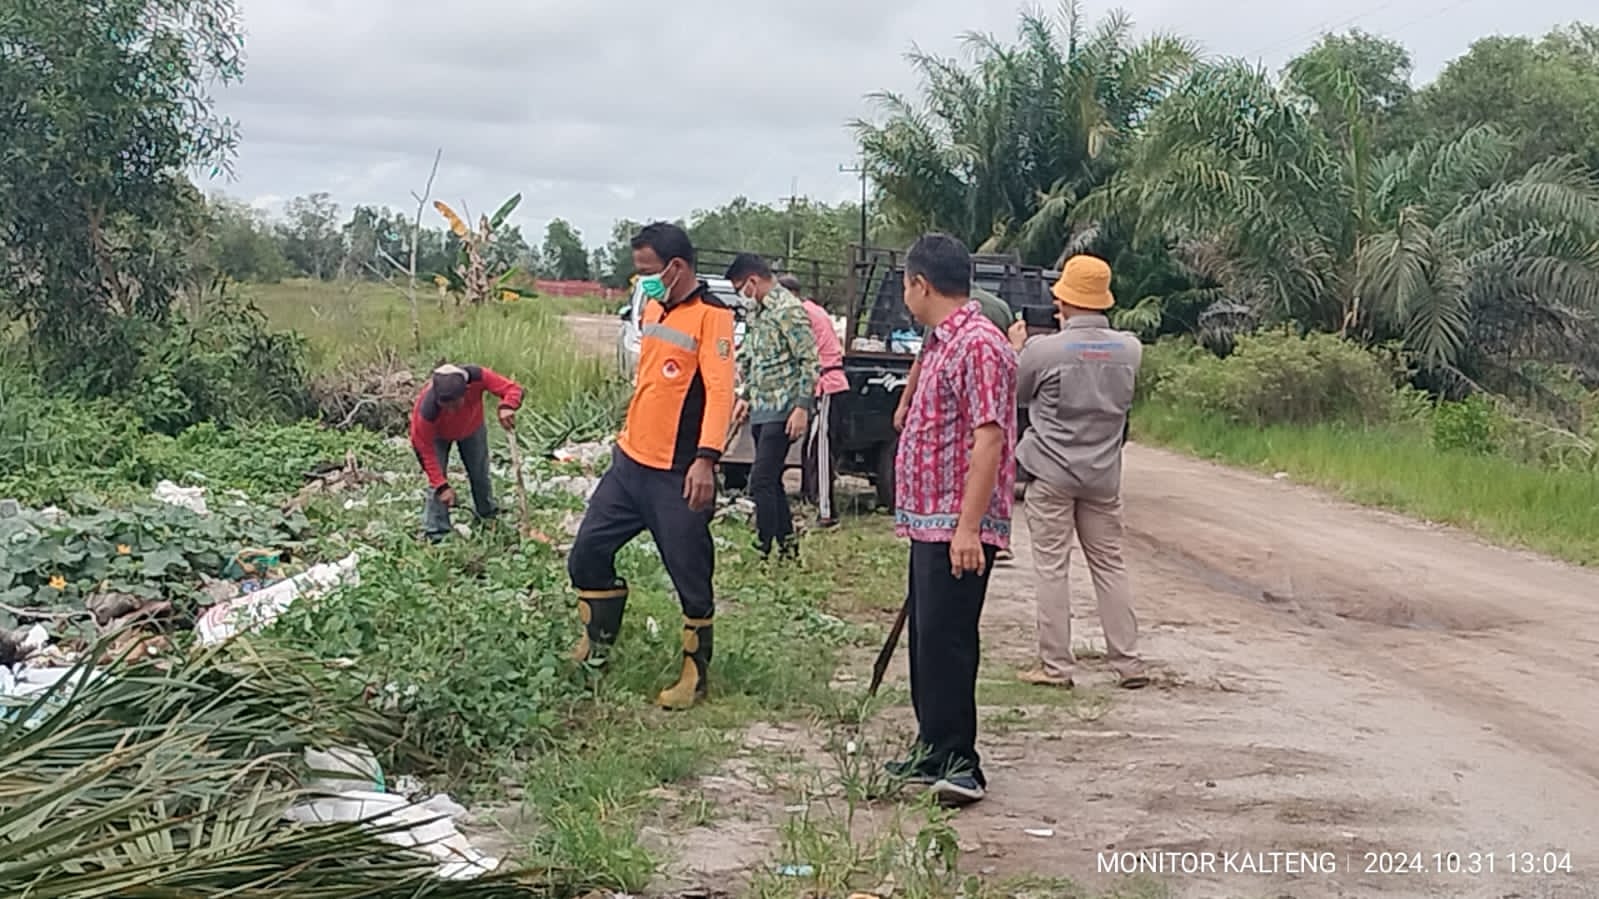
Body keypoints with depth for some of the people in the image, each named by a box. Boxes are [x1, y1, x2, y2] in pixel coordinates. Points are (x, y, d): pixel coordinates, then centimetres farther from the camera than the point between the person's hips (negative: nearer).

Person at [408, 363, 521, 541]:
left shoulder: (477, 377, -44)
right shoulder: (427, 410, -45)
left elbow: (512, 388, -35)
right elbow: (425, 450, -32)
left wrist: (507, 407, -58)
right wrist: (442, 486, -34)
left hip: (472, 427, 3)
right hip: (438, 434, -3)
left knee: (479, 473, 16)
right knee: (437, 482, -11)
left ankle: (488, 516, 40)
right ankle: (435, 535, 1)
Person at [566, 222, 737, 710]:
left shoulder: (710, 315, -13)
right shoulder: (653, 307, 13)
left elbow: (719, 390, -21)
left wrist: (705, 459, -31)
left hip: (677, 474, -8)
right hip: (630, 461, 8)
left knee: (691, 578, 2)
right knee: (587, 554, 12)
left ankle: (695, 674, 17)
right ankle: (596, 647, 31)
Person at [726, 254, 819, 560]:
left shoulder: (788, 310, -14)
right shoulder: (758, 312, 15)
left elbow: (810, 361, -17)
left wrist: (802, 407, -21)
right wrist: (745, 396, 19)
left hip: (782, 411, -10)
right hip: (761, 410, 10)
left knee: (762, 481, -12)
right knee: (771, 481, 12)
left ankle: (763, 549, -8)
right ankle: (787, 547, 19)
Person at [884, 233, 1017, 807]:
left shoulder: (978, 345, -16)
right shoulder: (940, 342, 17)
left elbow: (989, 438, -22)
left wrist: (968, 527, -25)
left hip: (956, 528, -11)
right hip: (929, 523, 11)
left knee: (946, 640, -10)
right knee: (926, 640, 14)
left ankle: (958, 764, -4)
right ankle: (932, 753, 23)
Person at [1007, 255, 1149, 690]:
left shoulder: (1044, 350, -15)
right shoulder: (1129, 348, -3)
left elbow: (1017, 394, 1)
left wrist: (1017, 348, 20)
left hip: (1052, 474, -4)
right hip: (1103, 475, 4)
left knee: (1052, 569, 2)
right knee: (1110, 565, 12)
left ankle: (1055, 665, 5)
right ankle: (1127, 662, 14)